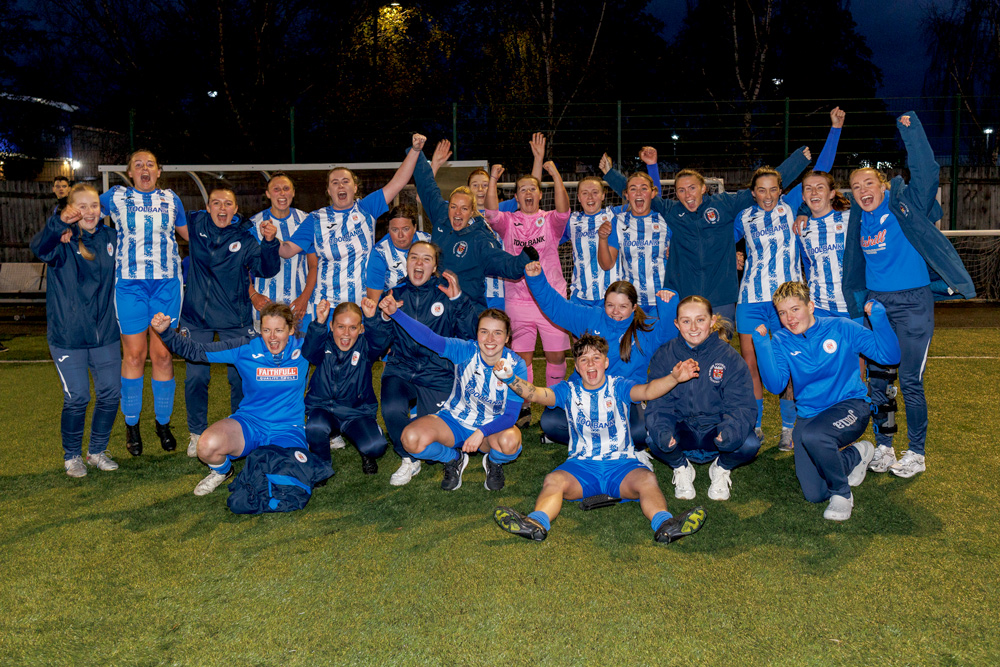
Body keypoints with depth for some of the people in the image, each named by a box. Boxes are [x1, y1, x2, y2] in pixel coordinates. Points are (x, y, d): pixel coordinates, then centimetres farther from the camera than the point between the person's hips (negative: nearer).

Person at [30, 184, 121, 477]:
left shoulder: (111, 238, 4)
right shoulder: (62, 241, -10)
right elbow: (40, 248, -33)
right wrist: (59, 222, -52)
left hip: (105, 333, 4)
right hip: (68, 336, -4)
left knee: (111, 393, 7)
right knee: (77, 398, -1)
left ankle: (98, 450, 28)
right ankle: (71, 456, 22)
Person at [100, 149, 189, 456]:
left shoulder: (170, 199, 14)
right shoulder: (116, 196, 10)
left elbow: (187, 232, 26)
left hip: (167, 283, 1)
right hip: (129, 283, -1)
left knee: (163, 354, 2)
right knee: (134, 354, 0)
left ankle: (163, 422, 16)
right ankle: (131, 424, 15)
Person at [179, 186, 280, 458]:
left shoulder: (245, 237, -3)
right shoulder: (195, 225, 3)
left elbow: (266, 269, -15)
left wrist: (270, 242, -31)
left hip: (234, 321, -1)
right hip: (197, 317, 1)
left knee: (240, 377, 2)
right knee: (195, 377, 4)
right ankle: (197, 433, 22)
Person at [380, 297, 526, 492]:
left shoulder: (516, 366, -18)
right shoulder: (465, 351, -17)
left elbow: (511, 415, -20)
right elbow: (430, 339, -32)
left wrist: (482, 432, -37)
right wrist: (395, 313, -46)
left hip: (493, 427, -1)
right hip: (454, 421, 1)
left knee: (509, 442, -38)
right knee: (410, 439, -27)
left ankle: (494, 462, 4)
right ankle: (453, 459, 7)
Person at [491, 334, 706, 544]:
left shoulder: (618, 386, 7)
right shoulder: (569, 391, 11)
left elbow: (648, 391, -14)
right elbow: (535, 394, -6)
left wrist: (674, 378, -36)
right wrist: (510, 378, -27)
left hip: (621, 462, 0)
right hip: (581, 464, 1)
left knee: (647, 480, -31)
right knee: (553, 480, -29)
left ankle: (663, 524, -51)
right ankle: (538, 523, -51)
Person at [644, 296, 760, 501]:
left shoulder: (729, 357, -8)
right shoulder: (664, 356, -5)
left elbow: (742, 405, -13)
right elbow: (657, 405, -9)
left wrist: (730, 430, -37)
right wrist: (662, 432, -32)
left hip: (715, 429, 0)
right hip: (682, 431, 0)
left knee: (749, 444, -31)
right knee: (653, 439, -32)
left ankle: (722, 469, 7)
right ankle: (681, 468, 5)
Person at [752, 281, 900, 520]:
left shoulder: (841, 328, -3)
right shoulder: (781, 342, 2)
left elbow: (889, 356, -6)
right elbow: (775, 384, -12)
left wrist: (878, 317, -18)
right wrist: (762, 344, -20)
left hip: (850, 405, -3)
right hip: (808, 416, 4)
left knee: (812, 435, -38)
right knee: (814, 494, -7)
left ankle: (842, 493, -9)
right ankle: (856, 455, 22)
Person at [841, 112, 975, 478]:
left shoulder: (906, 204, -6)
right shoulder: (858, 220, 9)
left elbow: (925, 171, -19)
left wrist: (910, 128, -22)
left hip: (913, 303, -5)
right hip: (875, 304, 5)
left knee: (910, 381, -2)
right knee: (877, 379, 7)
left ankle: (917, 453, 13)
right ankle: (883, 447, 21)